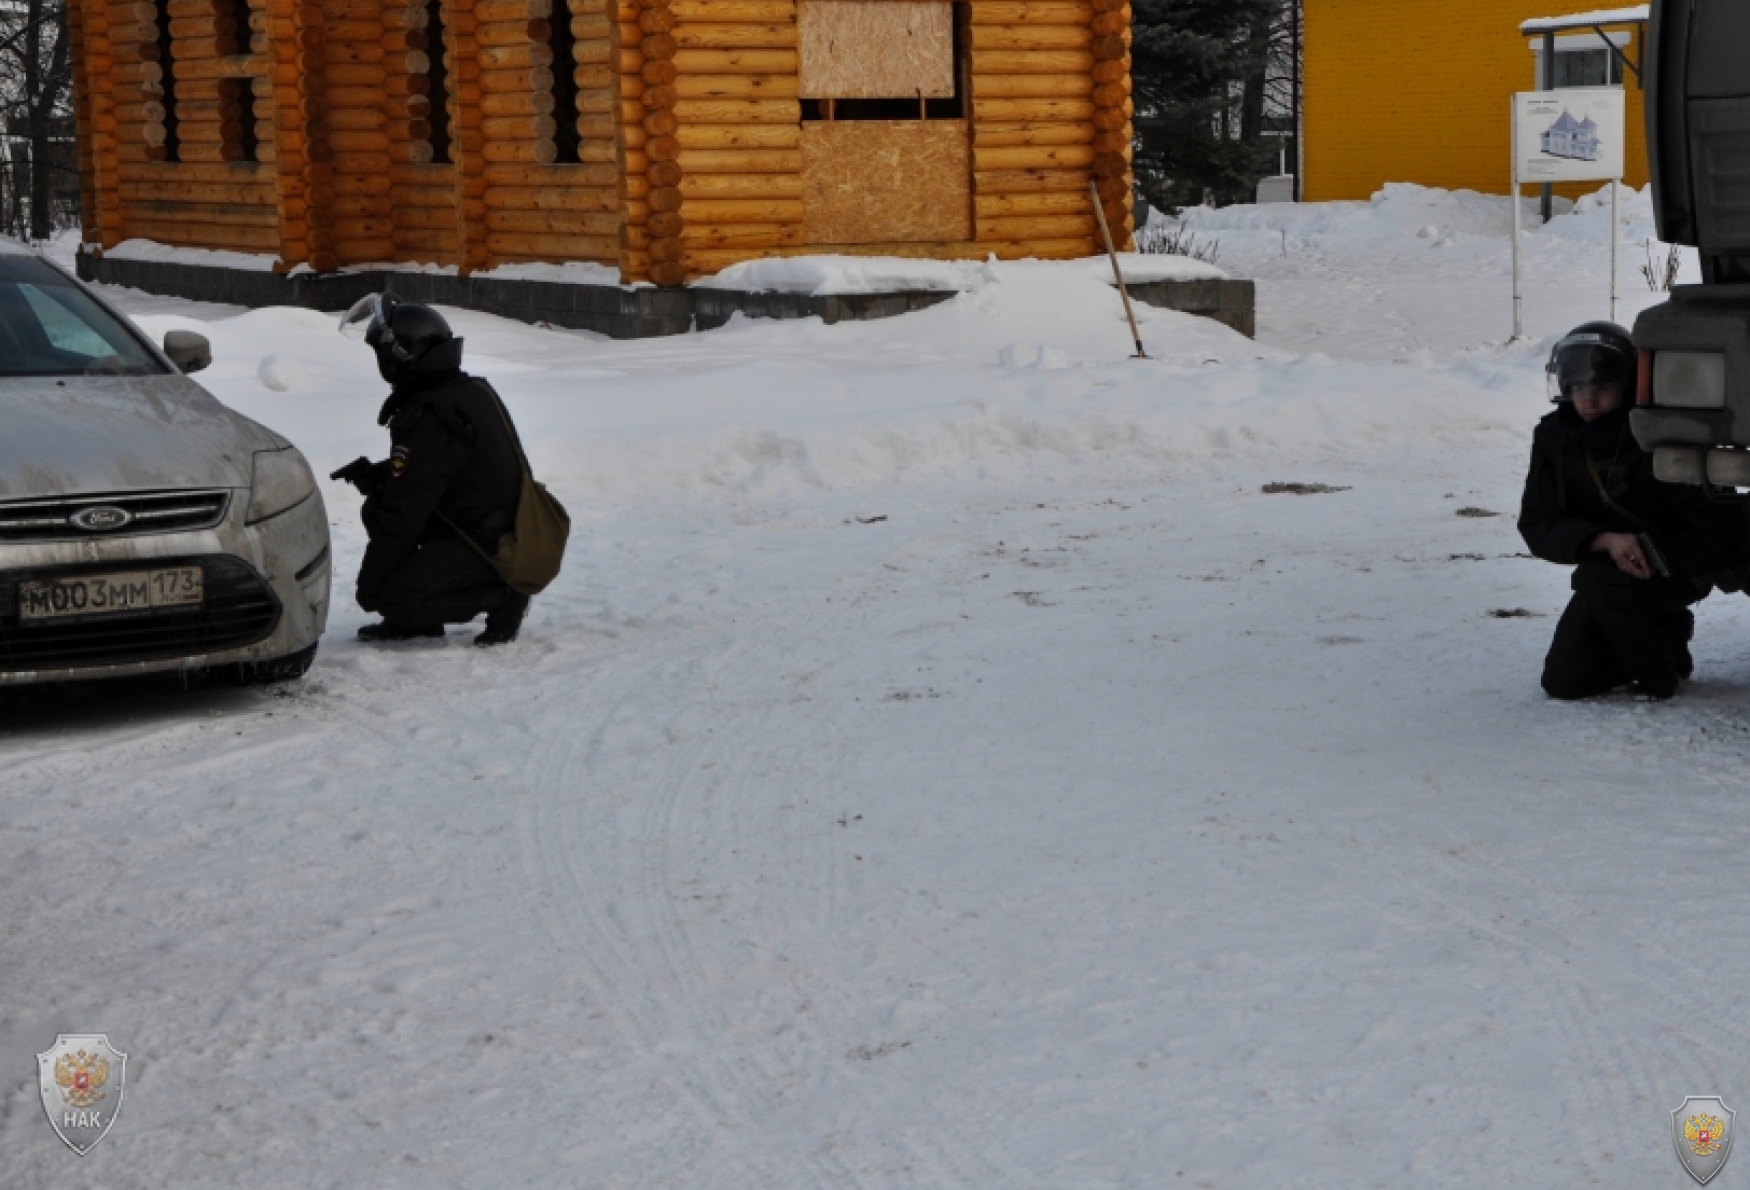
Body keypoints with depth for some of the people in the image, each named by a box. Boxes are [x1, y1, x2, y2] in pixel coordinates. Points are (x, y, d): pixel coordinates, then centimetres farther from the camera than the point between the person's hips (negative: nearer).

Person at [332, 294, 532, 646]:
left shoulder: (428, 418, -22)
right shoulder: (472, 390, 9)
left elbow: (406, 511, -20)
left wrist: (369, 581, -10)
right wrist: (375, 474, 6)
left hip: (490, 547, -10)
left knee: (392, 596, -17)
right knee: (377, 508, 12)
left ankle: (503, 595, -6)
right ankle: (417, 618, 13)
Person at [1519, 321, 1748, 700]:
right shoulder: (1554, 437, -11)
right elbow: (1537, 526, -15)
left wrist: (1648, 551, -33)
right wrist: (1605, 541, -32)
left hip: (1678, 567, -5)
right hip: (1609, 570, 5)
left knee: (1598, 577, -34)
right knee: (1563, 680, -3)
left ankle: (1661, 669, -9)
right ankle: (1664, 633, 20)